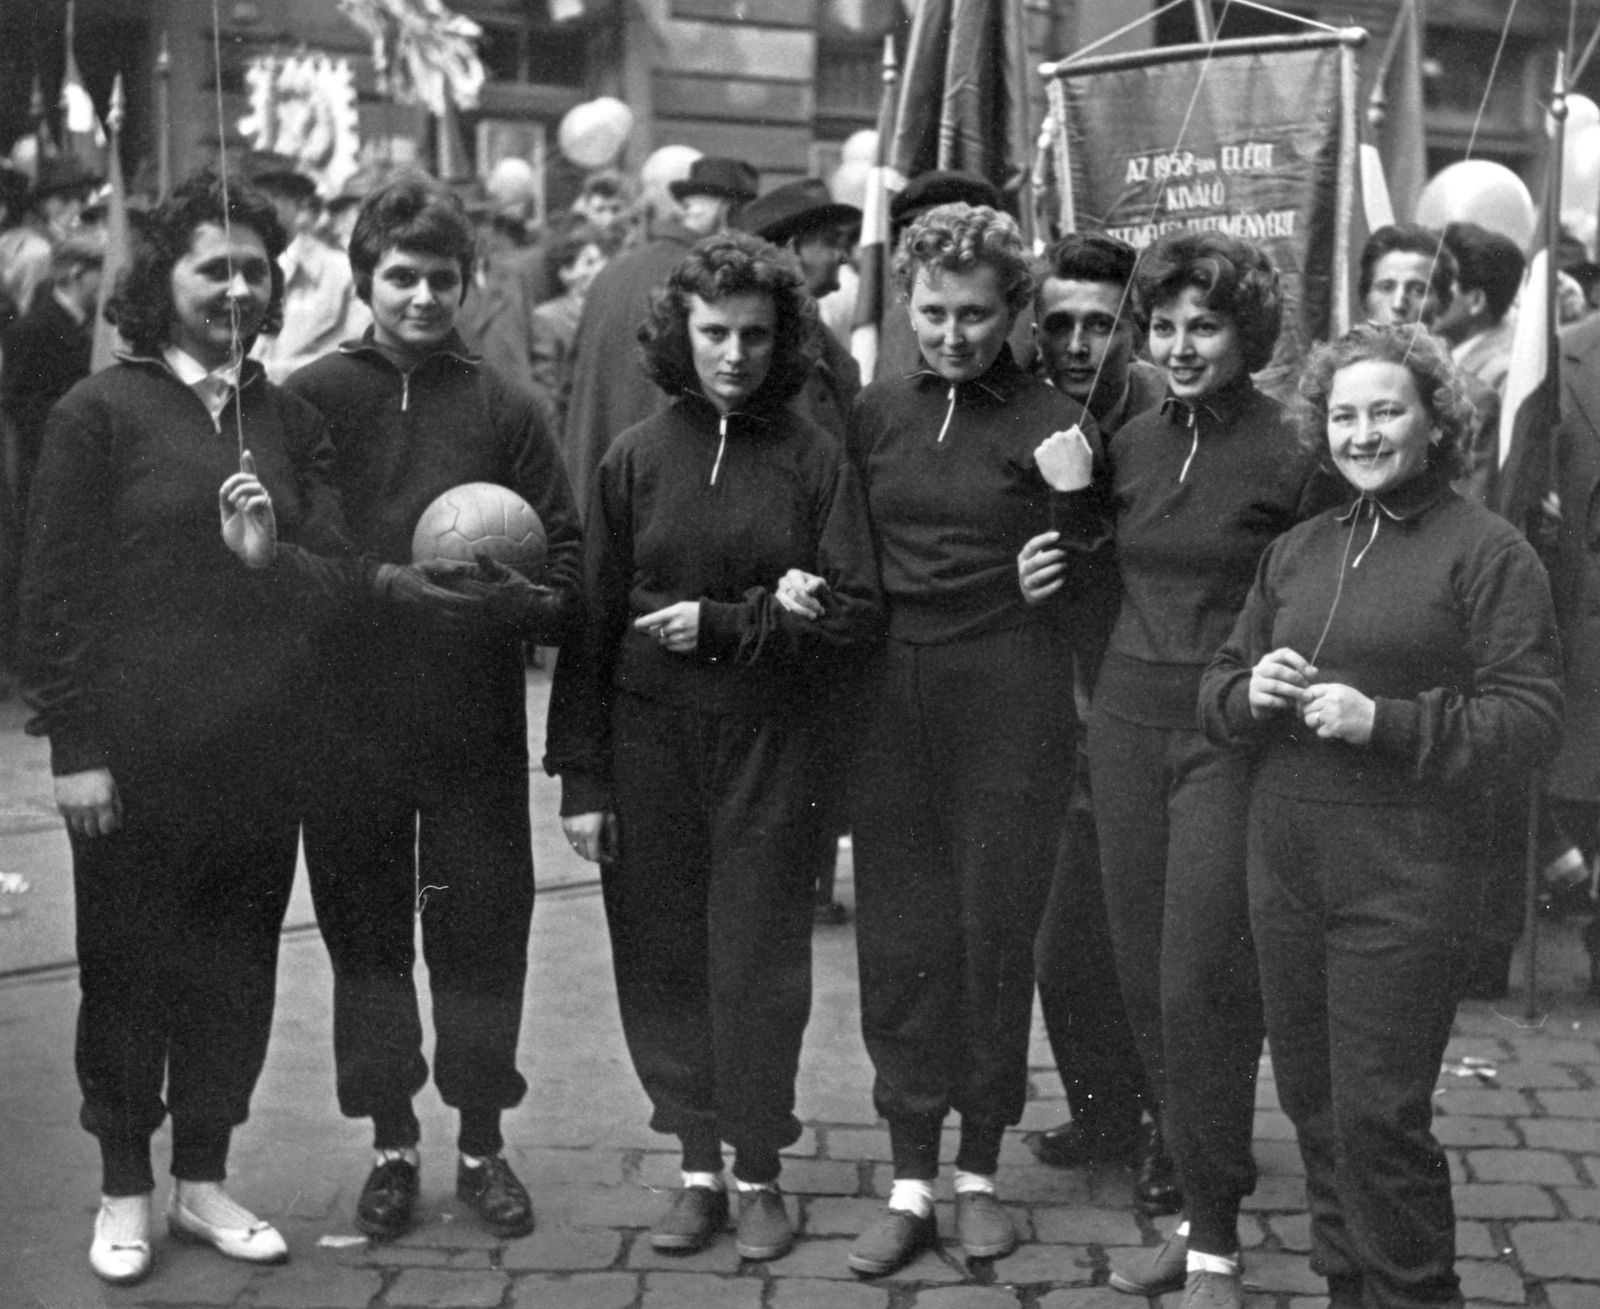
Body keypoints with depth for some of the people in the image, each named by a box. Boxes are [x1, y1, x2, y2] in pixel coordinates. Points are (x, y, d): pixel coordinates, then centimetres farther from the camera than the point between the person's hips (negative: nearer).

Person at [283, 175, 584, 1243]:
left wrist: (526, 596, -17)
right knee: (366, 938, 9)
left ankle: (482, 1144, 23)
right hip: (348, 725, 0)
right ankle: (392, 1147, 24)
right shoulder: (311, 400, 2)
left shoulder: (502, 407, 4)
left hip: (477, 726, 0)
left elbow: (569, 560, 2)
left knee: (483, 935, 6)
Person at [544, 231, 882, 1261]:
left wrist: (721, 624, -13)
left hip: (768, 749, -2)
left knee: (759, 961, 3)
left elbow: (857, 613, -5)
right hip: (648, 749, 2)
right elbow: (591, 625, 3)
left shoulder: (814, 459, -1)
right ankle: (698, 1165, 21)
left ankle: (759, 1171, 18)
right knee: (661, 960, 6)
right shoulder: (635, 459, 3)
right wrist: (580, 777, -1)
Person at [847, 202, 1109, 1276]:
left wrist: (1076, 501, -14)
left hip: (1011, 703, -3)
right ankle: (911, 1179, 16)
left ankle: (980, 1169, 21)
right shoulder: (876, 414, 7)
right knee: (898, 936, 5)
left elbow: (1076, 587, 0)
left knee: (996, 934, 6)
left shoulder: (1051, 423, -3)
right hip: (893, 700, 3)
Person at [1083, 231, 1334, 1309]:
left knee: (1201, 983, -8)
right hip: (1129, 722, 6)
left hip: (1235, 734, -6)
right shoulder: (1131, 445, 9)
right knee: (1145, 976, 9)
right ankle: (1200, 1209, 23)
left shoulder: (1294, 453, -8)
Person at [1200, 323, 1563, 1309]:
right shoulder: (1296, 553, 13)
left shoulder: (1488, 552, -5)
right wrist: (1251, 693, -5)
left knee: (1378, 1117, -4)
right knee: (1312, 1104, 14)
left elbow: (1532, 719, -11)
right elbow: (1218, 687, 18)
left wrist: (1385, 723, -19)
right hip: (1286, 863, 6)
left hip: (1406, 876, -6)